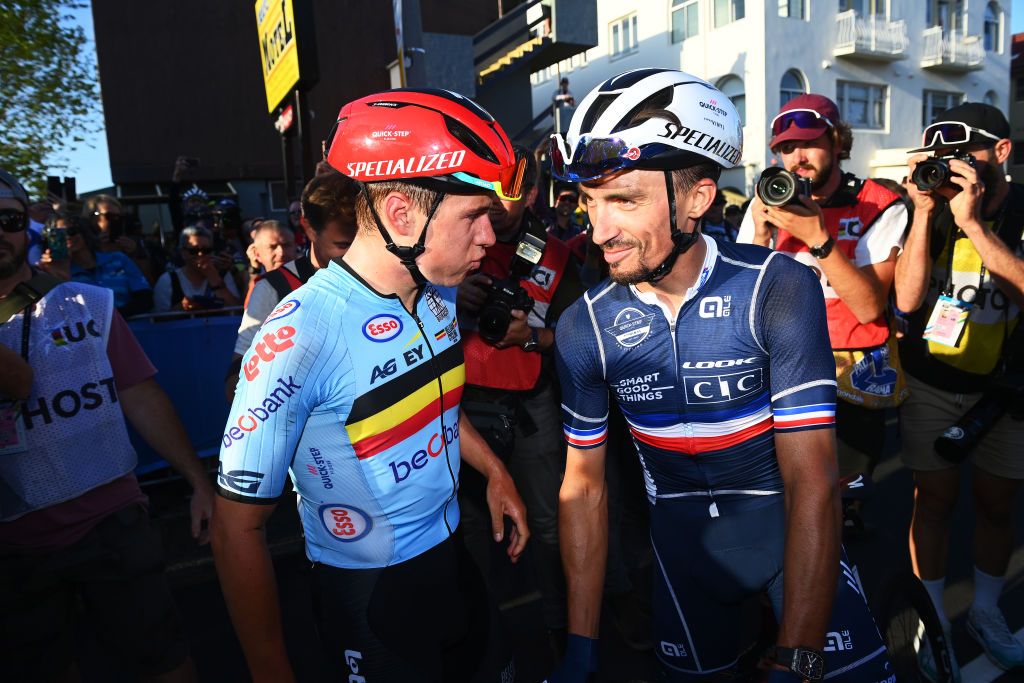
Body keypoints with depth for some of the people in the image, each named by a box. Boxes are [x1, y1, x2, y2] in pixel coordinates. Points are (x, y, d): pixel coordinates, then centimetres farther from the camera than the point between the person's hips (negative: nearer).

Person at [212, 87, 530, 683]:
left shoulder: (441, 294, -5)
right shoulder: (301, 335, -28)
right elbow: (238, 528, -20)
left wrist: (495, 470, 11)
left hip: (453, 560, 7)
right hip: (369, 596, -6)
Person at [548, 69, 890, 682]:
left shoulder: (778, 290, -22)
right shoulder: (584, 327, -14)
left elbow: (813, 483, -23)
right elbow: (584, 487, -6)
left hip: (793, 527, -1)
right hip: (685, 544, 2)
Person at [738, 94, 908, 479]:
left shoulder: (880, 207, -5)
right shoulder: (767, 205, 4)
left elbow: (869, 307, -17)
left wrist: (818, 237, -26)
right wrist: (760, 237, -19)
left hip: (852, 375, -2)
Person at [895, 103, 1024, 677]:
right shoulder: (932, 209, -4)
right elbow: (907, 297, -15)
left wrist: (973, 222, -29)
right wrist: (924, 212, -22)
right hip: (932, 383, 0)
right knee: (936, 500, 4)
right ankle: (934, 619, 20)